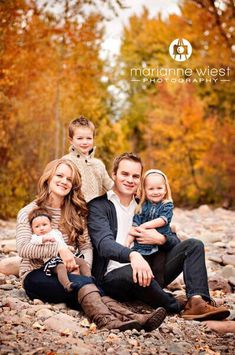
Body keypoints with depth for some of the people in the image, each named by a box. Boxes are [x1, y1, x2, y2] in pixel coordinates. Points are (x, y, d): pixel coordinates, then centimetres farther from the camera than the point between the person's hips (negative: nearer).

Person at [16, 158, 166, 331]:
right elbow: (23, 248, -13)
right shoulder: (29, 211, 3)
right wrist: (59, 248, -26)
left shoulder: (77, 213, 16)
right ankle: (108, 320, -63)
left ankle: (131, 317, -59)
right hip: (36, 275, -3)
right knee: (82, 282, -35)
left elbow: (87, 246, 5)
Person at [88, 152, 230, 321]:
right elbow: (104, 243, -21)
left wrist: (161, 239, -11)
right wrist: (132, 255, -40)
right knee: (134, 273, -39)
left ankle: (197, 302, -27)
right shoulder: (99, 206, -2)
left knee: (193, 245, -4)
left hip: (147, 271, 6)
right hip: (113, 275, -6)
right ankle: (177, 306, -13)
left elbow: (175, 241, 14)